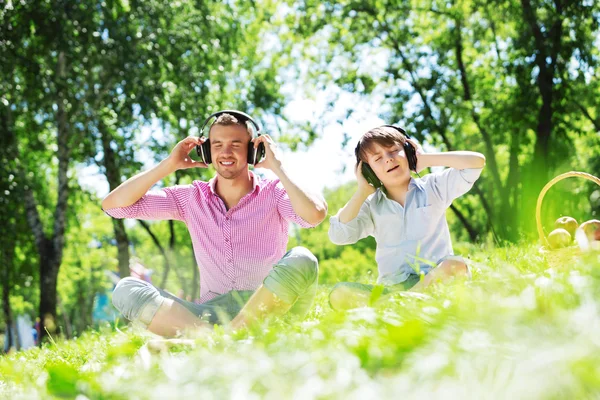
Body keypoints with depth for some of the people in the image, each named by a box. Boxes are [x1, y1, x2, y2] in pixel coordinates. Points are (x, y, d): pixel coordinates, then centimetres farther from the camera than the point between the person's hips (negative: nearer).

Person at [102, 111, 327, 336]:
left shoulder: (273, 193, 2)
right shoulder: (192, 197, 9)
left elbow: (315, 215, -22)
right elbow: (113, 205, 4)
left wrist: (277, 167, -12)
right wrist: (169, 165, 0)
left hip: (268, 312, -2)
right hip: (213, 315, 2)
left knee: (301, 260, -31)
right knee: (126, 290, -18)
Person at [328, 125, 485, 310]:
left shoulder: (433, 187, 10)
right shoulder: (372, 205, 13)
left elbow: (477, 161, -2)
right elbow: (338, 236, -2)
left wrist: (425, 159, 2)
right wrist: (362, 192, 3)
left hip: (436, 281, -1)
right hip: (391, 288, 1)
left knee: (456, 264, -36)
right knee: (340, 294, -25)